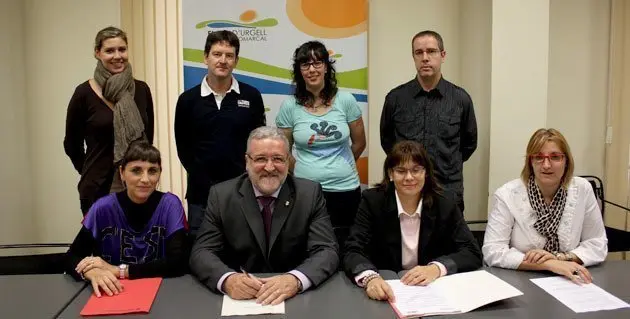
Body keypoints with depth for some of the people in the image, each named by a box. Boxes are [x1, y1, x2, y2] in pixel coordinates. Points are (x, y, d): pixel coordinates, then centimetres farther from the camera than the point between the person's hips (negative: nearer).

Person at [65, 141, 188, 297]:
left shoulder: (170, 205, -9)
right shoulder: (103, 208, -6)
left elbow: (178, 263, -16)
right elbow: (72, 256, -3)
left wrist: (120, 270, -19)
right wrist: (92, 273, -24)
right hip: (114, 294, 1)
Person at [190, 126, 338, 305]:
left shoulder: (310, 193, -3)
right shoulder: (221, 195, -2)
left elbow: (327, 251, -9)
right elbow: (202, 252, -5)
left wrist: (295, 280, -29)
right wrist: (227, 279, -26)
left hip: (295, 298, 0)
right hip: (239, 297, 1)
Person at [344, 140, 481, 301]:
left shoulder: (444, 206, -2)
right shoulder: (372, 201, -6)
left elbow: (473, 253, -6)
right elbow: (353, 251, -13)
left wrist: (436, 268, -24)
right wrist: (370, 278, -34)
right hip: (387, 290, -2)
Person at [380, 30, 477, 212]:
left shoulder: (461, 99, -1)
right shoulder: (395, 98, -1)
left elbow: (469, 143, 13)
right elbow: (386, 139, 14)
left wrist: (446, 167, 11)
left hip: (448, 193, 0)